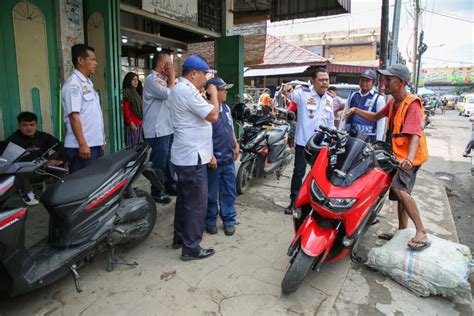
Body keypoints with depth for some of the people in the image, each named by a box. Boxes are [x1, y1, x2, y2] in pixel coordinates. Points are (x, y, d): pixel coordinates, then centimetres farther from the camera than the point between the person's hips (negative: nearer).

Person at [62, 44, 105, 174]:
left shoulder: (88, 83, 17)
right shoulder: (73, 83, -11)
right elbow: (74, 116, -19)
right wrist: (82, 144, -22)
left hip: (95, 144, 9)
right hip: (82, 146, -9)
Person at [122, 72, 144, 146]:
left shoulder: (136, 92, 20)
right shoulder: (126, 93, -7)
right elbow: (126, 110, -14)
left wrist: (141, 122, 15)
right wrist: (131, 123, -19)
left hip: (139, 124, 9)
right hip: (132, 124, -9)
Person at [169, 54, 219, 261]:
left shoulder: (179, 89, 15)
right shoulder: (188, 91, -19)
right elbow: (213, 116, -19)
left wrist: (206, 95, 12)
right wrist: (213, 94, -5)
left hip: (184, 155, 11)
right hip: (193, 156, -11)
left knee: (184, 199, 19)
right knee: (196, 203, -3)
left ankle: (179, 238, 32)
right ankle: (191, 248, 7)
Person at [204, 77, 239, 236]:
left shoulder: (226, 107, 9)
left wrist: (236, 146, 17)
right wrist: (210, 156, -21)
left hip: (228, 158, 7)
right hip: (214, 159, -7)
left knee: (229, 191, 13)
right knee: (211, 193, 9)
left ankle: (229, 220, 26)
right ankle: (210, 220, 25)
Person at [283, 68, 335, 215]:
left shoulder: (329, 99, 9)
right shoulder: (304, 93, -8)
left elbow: (330, 123, 17)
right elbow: (293, 95, -30)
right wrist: (288, 90, -54)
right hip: (303, 142, -5)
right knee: (298, 173, 4)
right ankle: (294, 201, 17)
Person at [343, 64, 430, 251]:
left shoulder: (412, 105, -18)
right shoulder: (393, 103, 9)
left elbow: (415, 135, -29)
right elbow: (375, 117, 19)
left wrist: (409, 159, -45)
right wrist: (356, 110, 2)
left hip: (409, 157, -9)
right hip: (397, 155, 9)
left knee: (399, 188, -29)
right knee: (401, 192, 16)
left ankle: (421, 233, -20)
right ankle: (402, 232, 30)